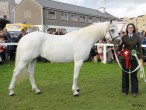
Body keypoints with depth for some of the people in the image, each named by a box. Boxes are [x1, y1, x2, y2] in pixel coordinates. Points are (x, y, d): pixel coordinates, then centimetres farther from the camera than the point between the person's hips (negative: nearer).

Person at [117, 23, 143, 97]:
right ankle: (124, 90, 19)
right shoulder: (124, 37, 3)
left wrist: (140, 58, -4)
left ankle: (134, 91, 17)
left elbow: (139, 48, 2)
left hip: (134, 58, -1)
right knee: (125, 74, 8)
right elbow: (120, 46, 0)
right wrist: (117, 51, -21)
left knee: (134, 74, 6)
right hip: (124, 58, 1)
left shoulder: (137, 37, 2)